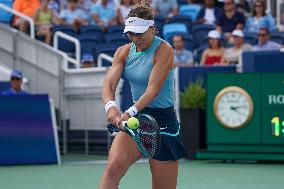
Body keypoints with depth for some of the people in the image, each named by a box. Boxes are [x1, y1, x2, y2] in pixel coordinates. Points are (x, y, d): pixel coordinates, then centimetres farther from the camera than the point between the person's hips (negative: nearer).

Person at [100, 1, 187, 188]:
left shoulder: (164, 50, -13)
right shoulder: (124, 52, 4)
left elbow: (153, 89, -23)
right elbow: (109, 83, -7)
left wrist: (130, 112, -37)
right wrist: (111, 106, -29)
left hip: (162, 120, -5)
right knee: (113, 166, -20)